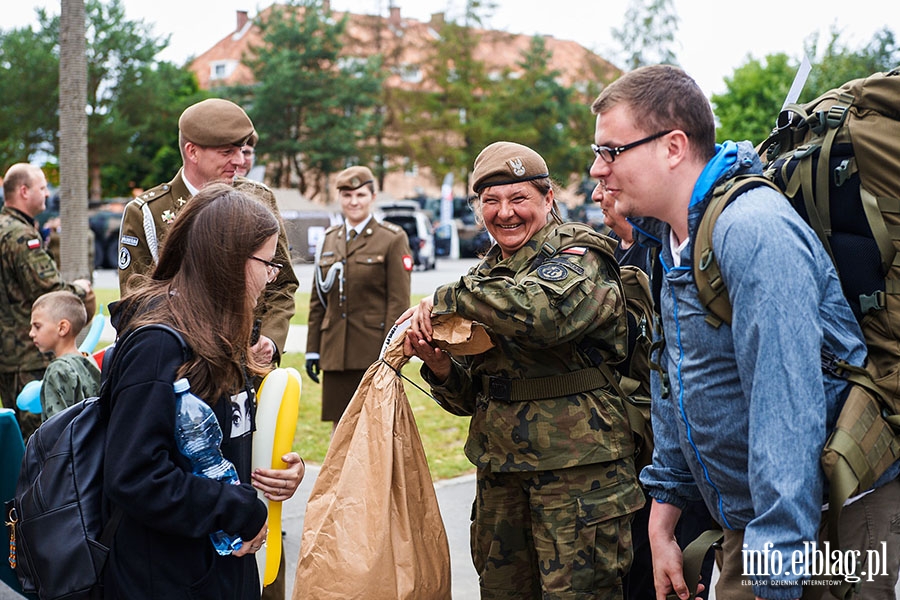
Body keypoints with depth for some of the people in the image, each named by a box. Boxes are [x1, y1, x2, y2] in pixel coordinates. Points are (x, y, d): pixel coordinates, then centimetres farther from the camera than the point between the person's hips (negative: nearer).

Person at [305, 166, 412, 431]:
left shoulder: (392, 239, -1)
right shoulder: (328, 239, 14)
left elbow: (399, 302, -6)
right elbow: (317, 300, 15)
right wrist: (312, 349, 10)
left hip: (374, 352, -5)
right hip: (335, 354, 5)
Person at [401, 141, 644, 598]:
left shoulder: (578, 257, -4)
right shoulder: (488, 273, 17)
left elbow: (544, 309, -30)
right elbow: (469, 396, 17)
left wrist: (448, 298, -18)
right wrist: (440, 366, -6)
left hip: (574, 463, -7)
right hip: (499, 465, 7)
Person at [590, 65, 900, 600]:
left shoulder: (754, 231, -25)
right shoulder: (672, 236, 6)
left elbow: (788, 408, -30)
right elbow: (675, 383, 15)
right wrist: (662, 523, 14)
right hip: (746, 516, 9)